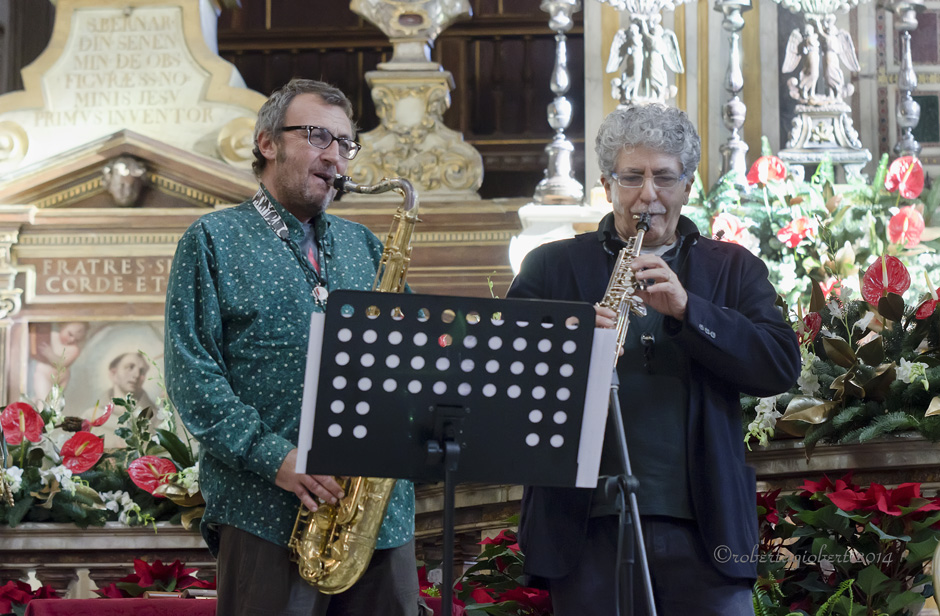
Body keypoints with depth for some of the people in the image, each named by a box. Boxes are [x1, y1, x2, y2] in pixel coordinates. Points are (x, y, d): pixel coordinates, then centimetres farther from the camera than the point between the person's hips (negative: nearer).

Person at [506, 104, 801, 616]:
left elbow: (782, 367, -1)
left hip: (704, 531, 1)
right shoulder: (552, 266, 10)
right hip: (590, 529, 0)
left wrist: (687, 308, -13)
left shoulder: (733, 269, 13)